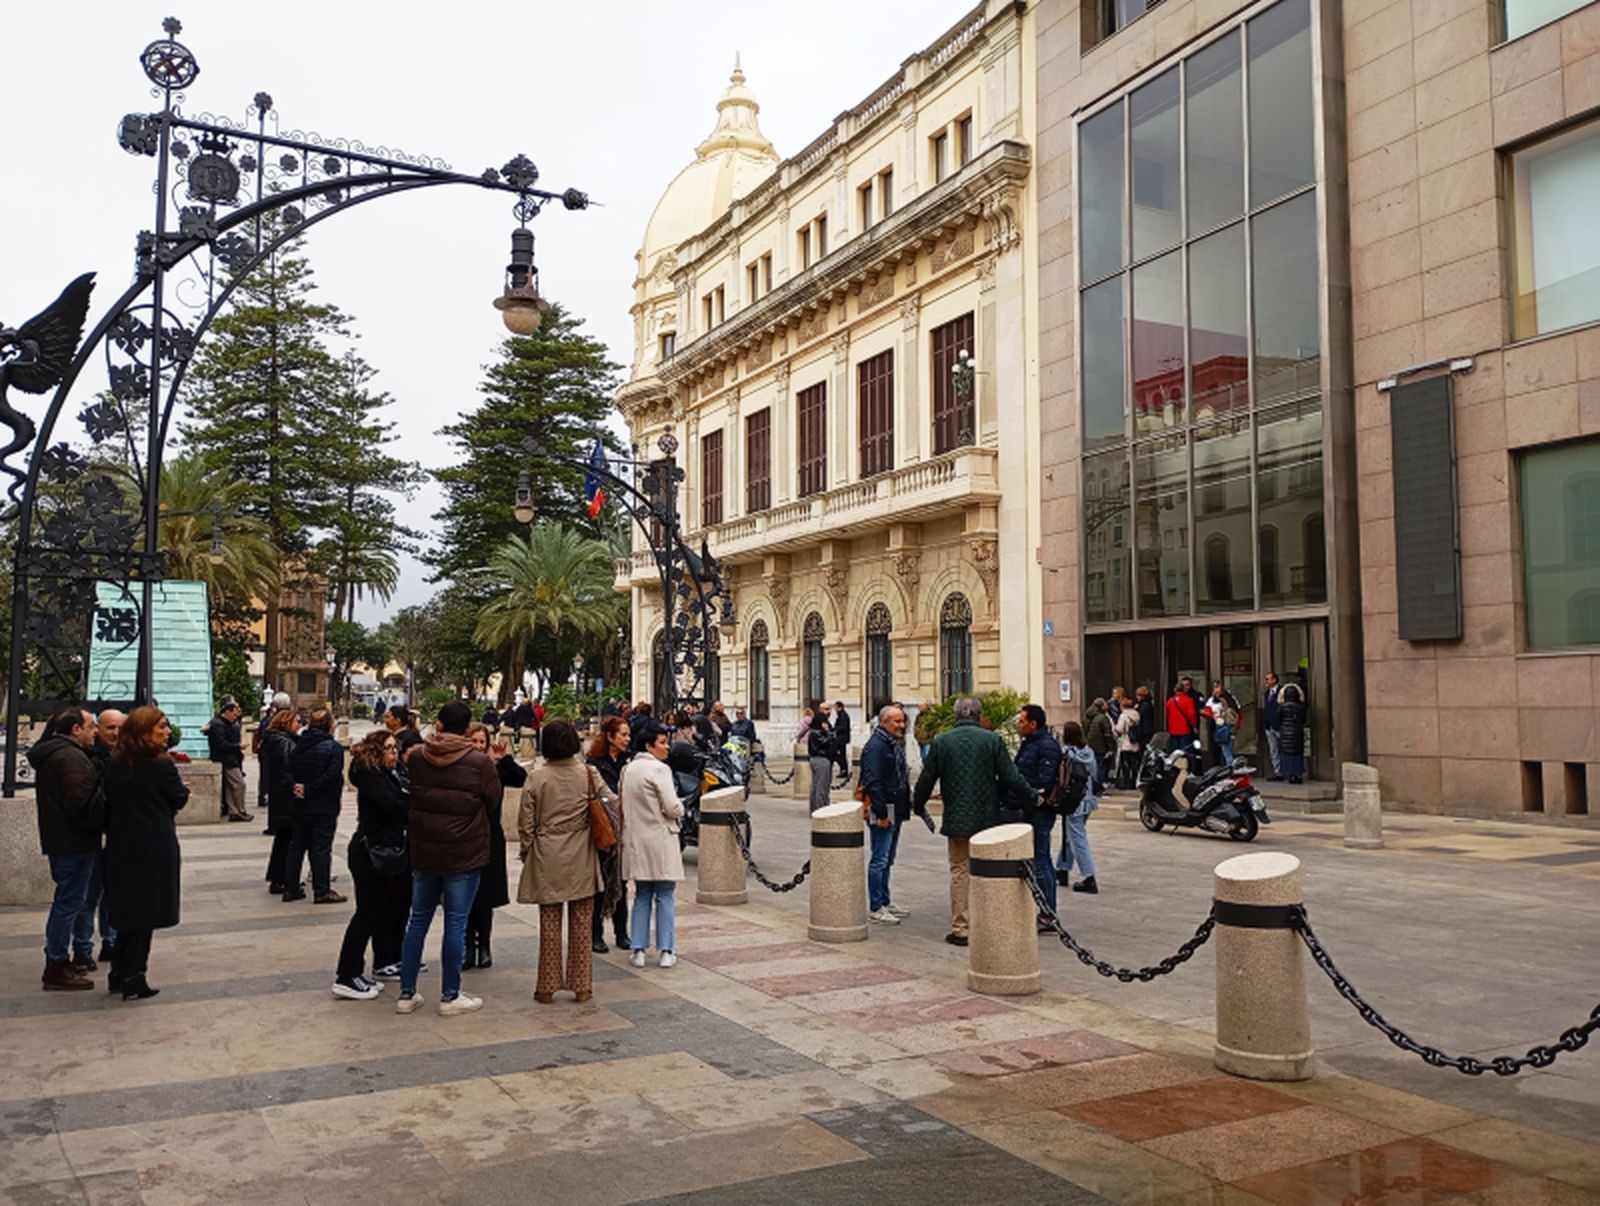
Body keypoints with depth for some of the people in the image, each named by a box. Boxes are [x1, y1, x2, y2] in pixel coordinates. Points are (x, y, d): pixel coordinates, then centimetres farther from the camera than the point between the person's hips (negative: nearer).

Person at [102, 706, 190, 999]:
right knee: (147, 913, 3)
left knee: (127, 911, 17)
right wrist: (184, 788, 16)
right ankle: (134, 980, 5)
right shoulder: (162, 766, -15)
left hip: (120, 847, 6)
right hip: (155, 848, -6)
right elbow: (178, 800, -4)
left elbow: (109, 803, 7)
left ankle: (118, 975, 22)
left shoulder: (115, 765, 2)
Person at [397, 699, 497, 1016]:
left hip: (422, 852, 4)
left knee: (418, 920, 14)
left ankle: (407, 993, 19)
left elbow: (405, 797, 11)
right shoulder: (479, 762, -14)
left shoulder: (415, 756, -4)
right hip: (464, 856, -4)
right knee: (455, 923, 4)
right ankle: (450, 996, 10)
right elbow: (495, 800, -1)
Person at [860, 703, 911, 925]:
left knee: (887, 859, 17)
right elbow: (872, 782, -22)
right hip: (883, 812, -10)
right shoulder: (876, 746, -16)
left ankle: (885, 901, 25)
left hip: (895, 811, 10)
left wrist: (905, 807, 20)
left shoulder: (894, 744, 16)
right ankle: (875, 909, -2)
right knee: (880, 860, -6)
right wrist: (881, 813, -24)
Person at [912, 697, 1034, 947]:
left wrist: (918, 805, 20)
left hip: (956, 820, 0)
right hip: (987, 818, 0)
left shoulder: (941, 742, -1)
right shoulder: (993, 740, -4)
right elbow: (1011, 778, -5)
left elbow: (926, 779, 4)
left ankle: (960, 928, 6)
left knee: (959, 872, 7)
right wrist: (1031, 796, 11)